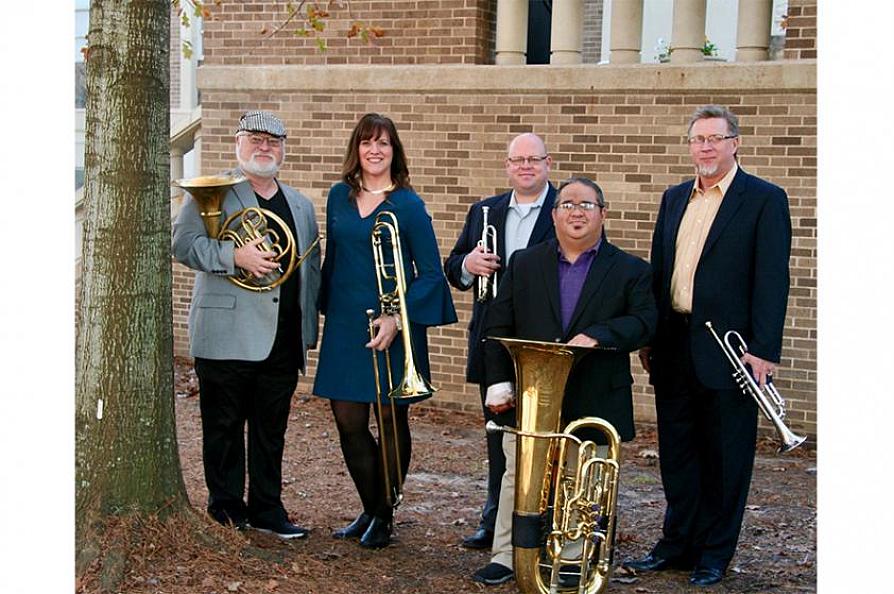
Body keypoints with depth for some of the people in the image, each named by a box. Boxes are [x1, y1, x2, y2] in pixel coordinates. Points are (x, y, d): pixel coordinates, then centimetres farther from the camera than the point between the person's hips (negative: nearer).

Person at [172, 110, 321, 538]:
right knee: (224, 427, 3)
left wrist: (309, 328, 13)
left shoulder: (300, 206, 18)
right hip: (227, 337, -4)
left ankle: (267, 509, 18)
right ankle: (225, 508, 13)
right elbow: (183, 243, -10)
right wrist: (235, 255, -22)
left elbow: (311, 269, 20)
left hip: (283, 339, 5)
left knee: (271, 429, 9)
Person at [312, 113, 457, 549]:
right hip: (345, 326, 4)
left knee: (391, 421, 5)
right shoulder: (339, 197, 8)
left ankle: (384, 515, 18)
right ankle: (370, 509, 22)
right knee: (348, 422, 4)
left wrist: (397, 319, -16)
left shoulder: (407, 205, -6)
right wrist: (325, 308, 13)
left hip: (392, 329, -4)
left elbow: (430, 273, -7)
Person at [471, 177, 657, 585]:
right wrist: (498, 382, -3)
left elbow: (644, 322, -9)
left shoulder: (630, 271, 4)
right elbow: (498, 327, 7)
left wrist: (595, 335, -24)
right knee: (518, 479, 5)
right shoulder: (523, 264, 9)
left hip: (594, 403, -1)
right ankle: (506, 556, 15)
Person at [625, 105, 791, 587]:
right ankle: (679, 543, 25)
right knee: (677, 452, 13)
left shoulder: (764, 200, -5)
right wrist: (648, 338, 12)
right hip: (674, 346, 6)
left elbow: (772, 279, -10)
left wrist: (763, 349, -16)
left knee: (725, 455, 5)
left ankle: (715, 552, 15)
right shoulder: (674, 199, 14)